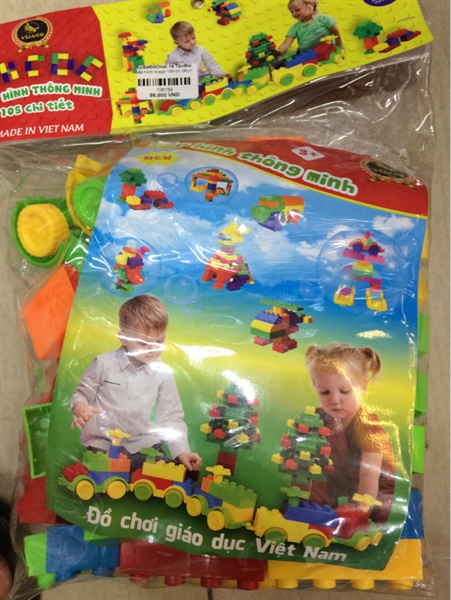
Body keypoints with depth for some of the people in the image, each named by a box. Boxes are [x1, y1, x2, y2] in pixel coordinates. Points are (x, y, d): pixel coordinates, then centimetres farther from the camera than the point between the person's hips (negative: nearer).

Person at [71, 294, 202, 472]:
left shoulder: (163, 373, -3)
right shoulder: (104, 363, -6)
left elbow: (171, 417, 2)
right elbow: (81, 394, 5)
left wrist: (182, 451, -9)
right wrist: (82, 410, -19)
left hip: (143, 444, 1)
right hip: (102, 442, -1)